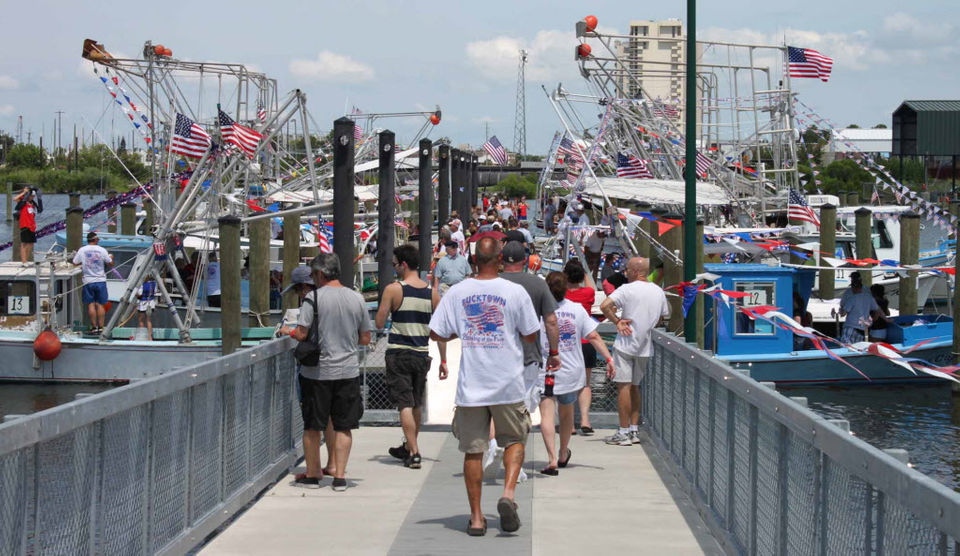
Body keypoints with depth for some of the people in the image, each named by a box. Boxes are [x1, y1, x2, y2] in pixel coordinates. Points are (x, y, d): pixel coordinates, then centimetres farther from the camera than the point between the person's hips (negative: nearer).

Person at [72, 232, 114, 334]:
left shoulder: (82, 250, -2)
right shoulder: (102, 250, -3)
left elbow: (75, 263, 4)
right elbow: (110, 263, 5)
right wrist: (111, 257, 28)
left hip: (88, 281, 0)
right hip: (100, 280, 0)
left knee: (91, 305, 3)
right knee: (100, 304, 5)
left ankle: (94, 327, 2)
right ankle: (101, 327, 3)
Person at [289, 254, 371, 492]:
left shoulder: (314, 298, -9)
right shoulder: (357, 299, 3)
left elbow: (301, 334, -15)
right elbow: (365, 339, 8)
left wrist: (289, 332, 6)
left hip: (317, 371, -3)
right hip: (348, 371, 3)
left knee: (312, 426, 9)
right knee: (343, 426, 8)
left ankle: (312, 474, 17)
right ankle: (340, 476, 7)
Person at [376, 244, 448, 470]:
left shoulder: (393, 290, -10)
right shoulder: (431, 293, 2)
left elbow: (379, 323, -7)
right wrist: (443, 361, 10)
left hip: (398, 354, -4)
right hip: (421, 355, 4)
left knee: (405, 404, -2)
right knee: (417, 404, 18)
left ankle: (413, 453, -10)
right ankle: (408, 447, 34)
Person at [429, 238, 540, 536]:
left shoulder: (456, 293, -2)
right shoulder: (516, 292, -6)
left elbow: (436, 334, 1)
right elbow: (532, 335, 0)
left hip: (470, 387, 1)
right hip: (508, 385, -1)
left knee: (472, 450, 8)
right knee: (514, 440, 16)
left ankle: (476, 517, 9)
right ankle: (508, 493, -7)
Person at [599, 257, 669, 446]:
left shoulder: (627, 289, -11)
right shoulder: (658, 292, 8)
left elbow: (605, 306, -23)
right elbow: (662, 317, 21)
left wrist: (617, 321, -12)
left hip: (625, 344, -6)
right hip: (645, 347, 6)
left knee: (624, 387, -3)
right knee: (635, 387, 16)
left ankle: (624, 432, -4)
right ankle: (634, 430, 16)